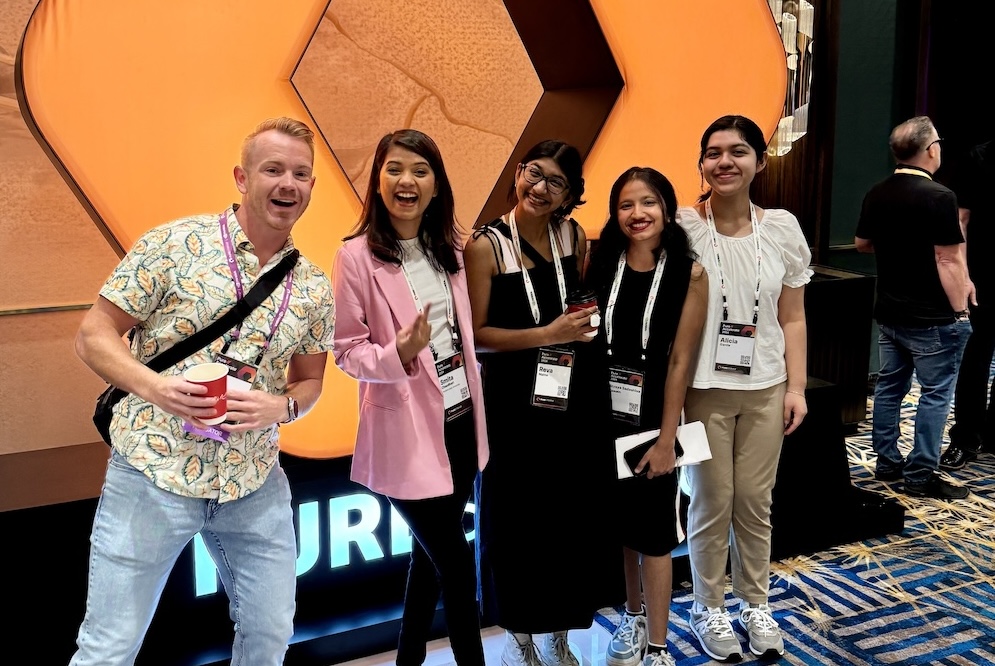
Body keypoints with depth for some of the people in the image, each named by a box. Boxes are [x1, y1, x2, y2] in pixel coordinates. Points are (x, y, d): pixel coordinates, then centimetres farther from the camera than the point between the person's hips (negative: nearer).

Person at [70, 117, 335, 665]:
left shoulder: (314, 288, 4)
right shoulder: (175, 244, -7)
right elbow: (93, 336, -4)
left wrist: (280, 406, -8)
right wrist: (154, 386, -22)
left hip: (256, 486, 4)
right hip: (153, 476, -3)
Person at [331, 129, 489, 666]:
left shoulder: (450, 246, 5)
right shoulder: (357, 255, -12)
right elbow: (346, 350, -10)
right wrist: (399, 354, -29)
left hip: (460, 420, 6)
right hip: (407, 432, -6)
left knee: (430, 556, 19)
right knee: (456, 567, 0)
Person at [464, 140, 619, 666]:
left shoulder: (573, 235, 4)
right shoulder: (486, 246, -9)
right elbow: (474, 335, -12)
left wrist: (584, 322, 0)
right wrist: (546, 335, -19)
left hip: (577, 396, 4)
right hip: (516, 401, -4)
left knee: (576, 518, 11)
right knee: (519, 522, 7)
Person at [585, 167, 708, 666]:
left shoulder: (689, 273, -9)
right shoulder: (600, 262, -2)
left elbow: (680, 360, -9)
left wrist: (666, 438, -9)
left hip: (652, 418, -3)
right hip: (603, 414, 3)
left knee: (653, 533, 7)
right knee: (619, 523, 17)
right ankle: (633, 618, 39)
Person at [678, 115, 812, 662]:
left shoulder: (782, 228, 3)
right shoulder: (683, 228, -7)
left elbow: (792, 319, 7)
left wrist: (797, 387, 3)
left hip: (765, 389, 3)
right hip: (703, 389, -2)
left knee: (756, 502, 11)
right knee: (712, 502, 6)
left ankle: (755, 604, 32)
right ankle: (708, 608, 26)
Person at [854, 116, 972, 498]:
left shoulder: (877, 195, 3)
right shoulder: (939, 197, -17)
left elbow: (862, 243, 16)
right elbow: (949, 260, -18)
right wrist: (960, 311, -12)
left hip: (889, 312, 7)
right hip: (930, 319, -7)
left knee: (889, 386, 15)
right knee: (935, 394, 2)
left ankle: (887, 463, 23)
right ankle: (921, 476, 6)